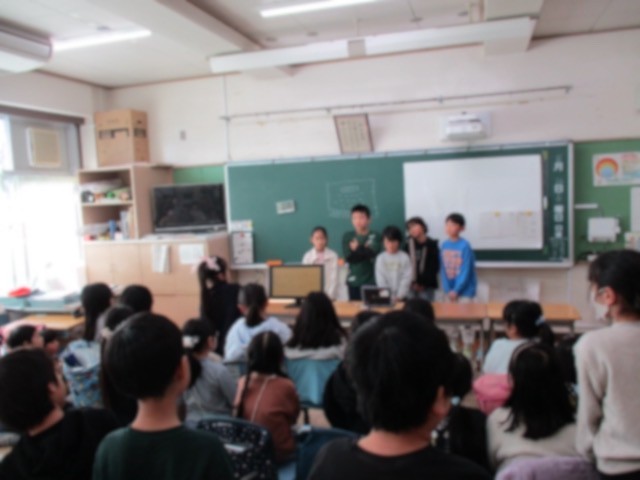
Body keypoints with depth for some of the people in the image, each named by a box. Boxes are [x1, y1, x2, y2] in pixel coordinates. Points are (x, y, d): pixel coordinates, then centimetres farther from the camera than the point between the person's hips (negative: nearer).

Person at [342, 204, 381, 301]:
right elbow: (349, 257, -5)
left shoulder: (374, 236, -1)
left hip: (371, 281, -2)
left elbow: (372, 253, -16)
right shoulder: (347, 237, 5)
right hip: (353, 281, 2)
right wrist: (364, 249, -10)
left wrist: (357, 248, -7)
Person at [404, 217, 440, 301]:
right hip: (411, 286, 2)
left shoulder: (432, 245, 1)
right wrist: (413, 282, -7)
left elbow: (435, 267, -1)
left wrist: (423, 283, -8)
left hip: (427, 287, -2)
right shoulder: (408, 245, 6)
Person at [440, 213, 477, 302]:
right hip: (450, 291, 5)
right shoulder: (444, 245, 1)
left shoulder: (465, 246, -15)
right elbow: (443, 269, 1)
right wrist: (447, 290, -6)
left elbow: (466, 271, -14)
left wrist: (456, 291, -13)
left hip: (465, 291, -5)